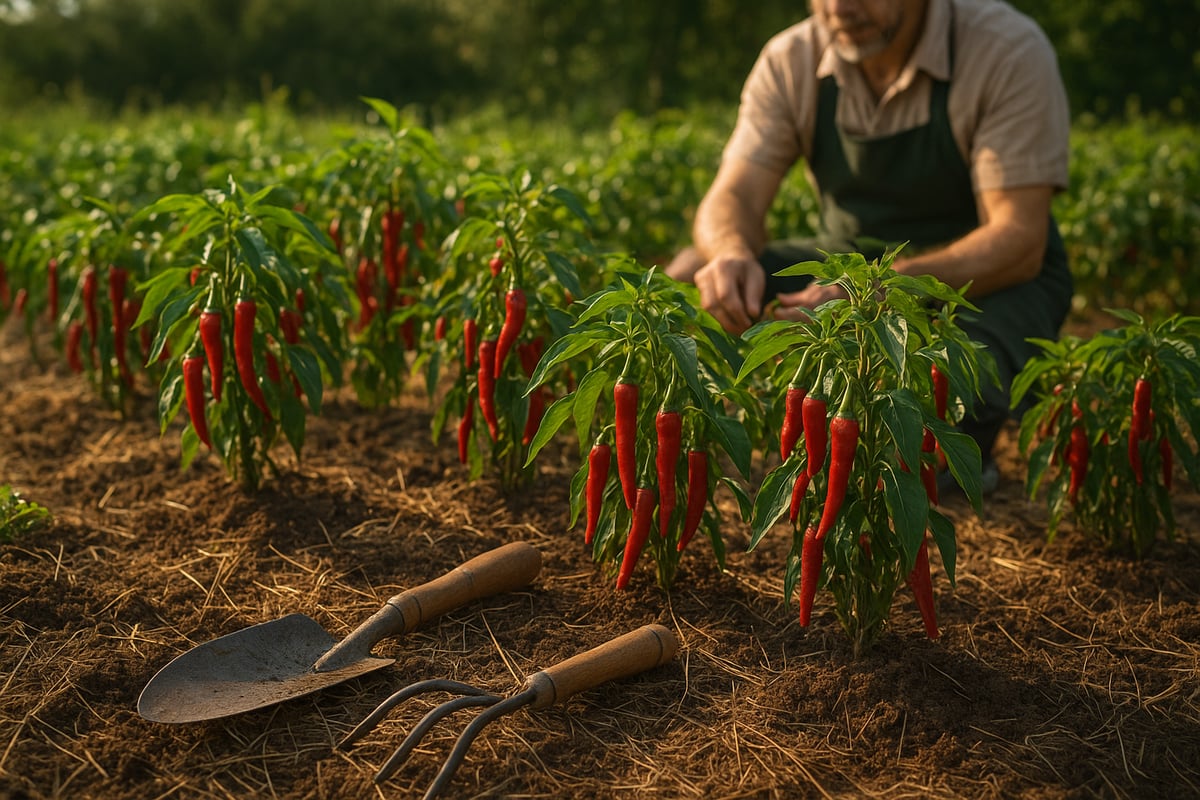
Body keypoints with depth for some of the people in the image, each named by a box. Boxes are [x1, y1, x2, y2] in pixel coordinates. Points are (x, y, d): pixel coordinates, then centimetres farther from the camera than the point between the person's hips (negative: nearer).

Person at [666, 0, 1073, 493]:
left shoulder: (1008, 51, -22)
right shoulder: (790, 61, -10)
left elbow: (1019, 242, -27)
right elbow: (733, 198, -14)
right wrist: (732, 253, -41)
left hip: (992, 277, -3)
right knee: (685, 280, -17)